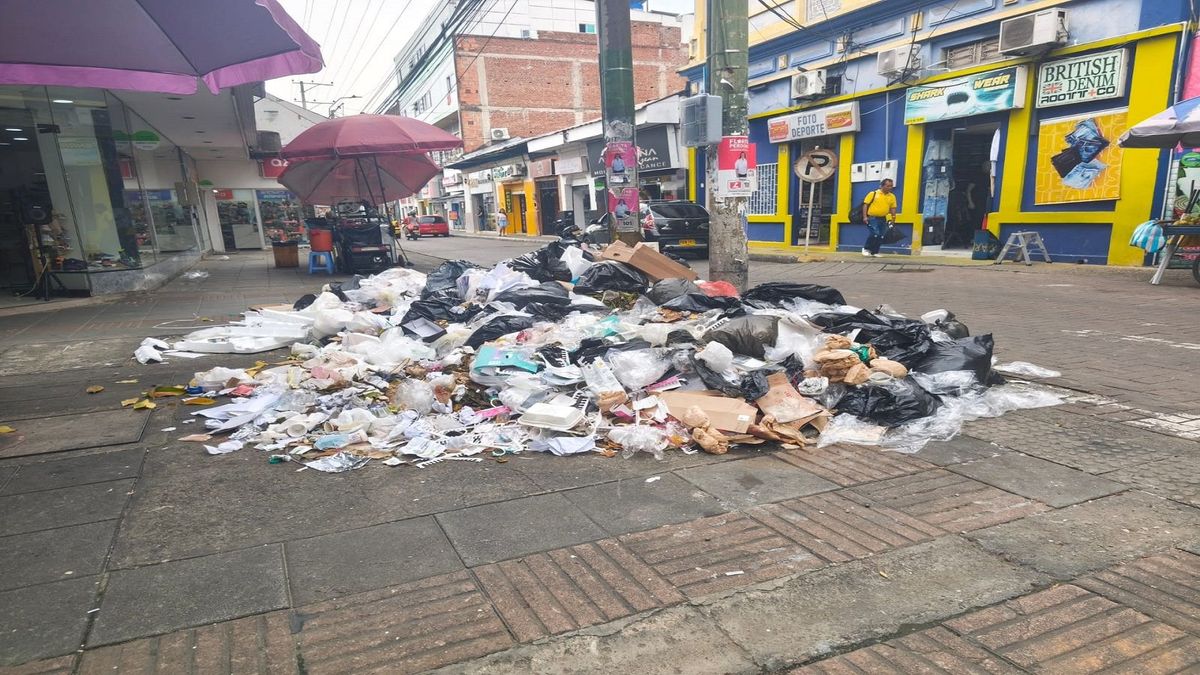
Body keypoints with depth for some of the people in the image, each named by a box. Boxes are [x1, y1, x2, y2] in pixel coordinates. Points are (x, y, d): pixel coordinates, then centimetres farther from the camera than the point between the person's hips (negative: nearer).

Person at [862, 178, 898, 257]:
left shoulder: (892, 196, 8)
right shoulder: (873, 193, -3)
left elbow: (892, 208, 12)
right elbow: (865, 205, -3)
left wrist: (893, 217, 1)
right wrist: (865, 216, -10)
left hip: (883, 219, 5)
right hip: (872, 218, -5)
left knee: (880, 237, 5)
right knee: (874, 234, -16)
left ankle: (874, 252, 16)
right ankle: (866, 249, 2)